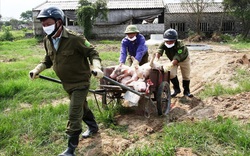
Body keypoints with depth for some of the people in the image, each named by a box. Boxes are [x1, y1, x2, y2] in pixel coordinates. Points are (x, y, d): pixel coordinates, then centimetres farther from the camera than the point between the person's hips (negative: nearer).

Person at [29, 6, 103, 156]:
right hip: (67, 83, 7)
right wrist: (37, 69, -1)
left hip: (80, 81, -7)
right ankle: (93, 127, 50)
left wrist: (96, 67, -32)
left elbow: (93, 53, -16)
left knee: (74, 114, -5)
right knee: (82, 107, 25)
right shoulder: (48, 40, -3)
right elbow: (48, 59, 13)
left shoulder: (75, 38, -25)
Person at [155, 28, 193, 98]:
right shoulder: (164, 44, -30)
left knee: (186, 76, 4)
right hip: (173, 60, 3)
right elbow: (159, 51, -46)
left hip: (184, 59, -3)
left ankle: (186, 91, 25)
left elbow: (176, 59, -49)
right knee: (171, 73, -13)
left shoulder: (180, 45, -42)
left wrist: (170, 65, -64)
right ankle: (176, 89, 9)